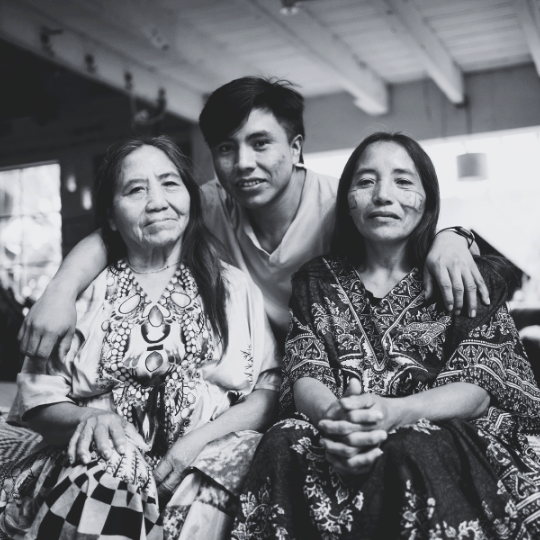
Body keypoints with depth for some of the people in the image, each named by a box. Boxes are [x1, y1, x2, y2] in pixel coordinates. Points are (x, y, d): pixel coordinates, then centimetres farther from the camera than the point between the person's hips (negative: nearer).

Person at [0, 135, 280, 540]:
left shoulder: (234, 288, 11)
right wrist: (88, 419, -16)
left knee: (195, 505, -32)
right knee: (108, 483, -32)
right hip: (100, 459, 1)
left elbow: (270, 391, 3)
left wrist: (201, 438, -14)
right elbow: (38, 400, 6)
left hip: (207, 461, 0)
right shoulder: (86, 292, 11)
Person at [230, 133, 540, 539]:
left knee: (411, 453, -34)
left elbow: (478, 388, -5)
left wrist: (393, 412, -26)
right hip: (339, 442, 2)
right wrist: (333, 416, -25)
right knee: (282, 446, -29)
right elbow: (305, 375, 1)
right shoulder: (316, 281, 13)